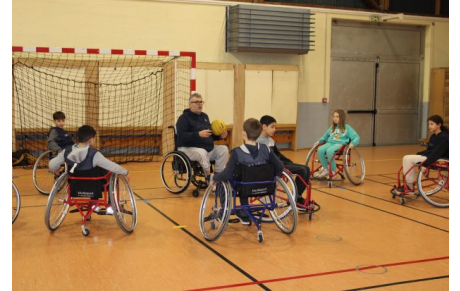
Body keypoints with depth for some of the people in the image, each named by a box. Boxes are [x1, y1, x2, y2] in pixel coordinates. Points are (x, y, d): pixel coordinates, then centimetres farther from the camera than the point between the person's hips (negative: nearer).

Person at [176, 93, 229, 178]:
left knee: (224, 149, -11)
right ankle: (209, 177, -22)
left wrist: (220, 136, 2)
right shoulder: (184, 118, -6)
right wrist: (199, 134, -30)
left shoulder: (204, 116, 18)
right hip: (188, 149, -7)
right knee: (202, 152, -37)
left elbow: (211, 134, 24)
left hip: (208, 148, 8)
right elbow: (181, 136, -20)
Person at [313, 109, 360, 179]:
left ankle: (332, 171, -23)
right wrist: (319, 141, 15)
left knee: (329, 151, -38)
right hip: (330, 143, 5)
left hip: (340, 144, -5)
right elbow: (325, 136, 35)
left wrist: (352, 143, -18)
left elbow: (356, 137, 3)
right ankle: (325, 168, -13)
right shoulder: (332, 128, 24)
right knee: (320, 150, -29)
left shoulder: (347, 128, 9)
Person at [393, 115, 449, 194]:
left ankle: (409, 188, -11)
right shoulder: (433, 136, 13)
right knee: (406, 158, 0)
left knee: (408, 159, -18)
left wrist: (425, 164, -31)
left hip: (439, 160, -10)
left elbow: (436, 153, -25)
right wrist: (417, 154, 11)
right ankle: (408, 184, 0)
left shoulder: (443, 138, -16)